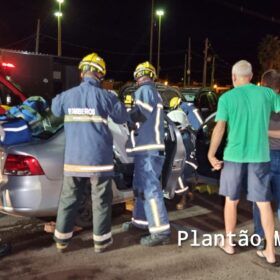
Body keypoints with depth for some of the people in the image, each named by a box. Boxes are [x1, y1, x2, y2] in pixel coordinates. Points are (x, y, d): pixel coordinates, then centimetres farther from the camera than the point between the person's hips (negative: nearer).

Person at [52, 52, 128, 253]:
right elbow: (123, 118, 4)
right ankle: (101, 239, 18)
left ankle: (62, 238, 23)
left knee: (69, 199, 15)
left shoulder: (67, 95, 2)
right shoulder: (105, 96, -8)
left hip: (73, 158, 3)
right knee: (101, 200, 9)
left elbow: (55, 110, 22)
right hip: (99, 158, -3)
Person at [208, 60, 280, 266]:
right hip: (260, 156, 2)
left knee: (231, 200, 15)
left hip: (234, 156, -1)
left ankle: (229, 243, 26)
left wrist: (211, 155, -6)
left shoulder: (227, 97, -4)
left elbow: (220, 128, -11)